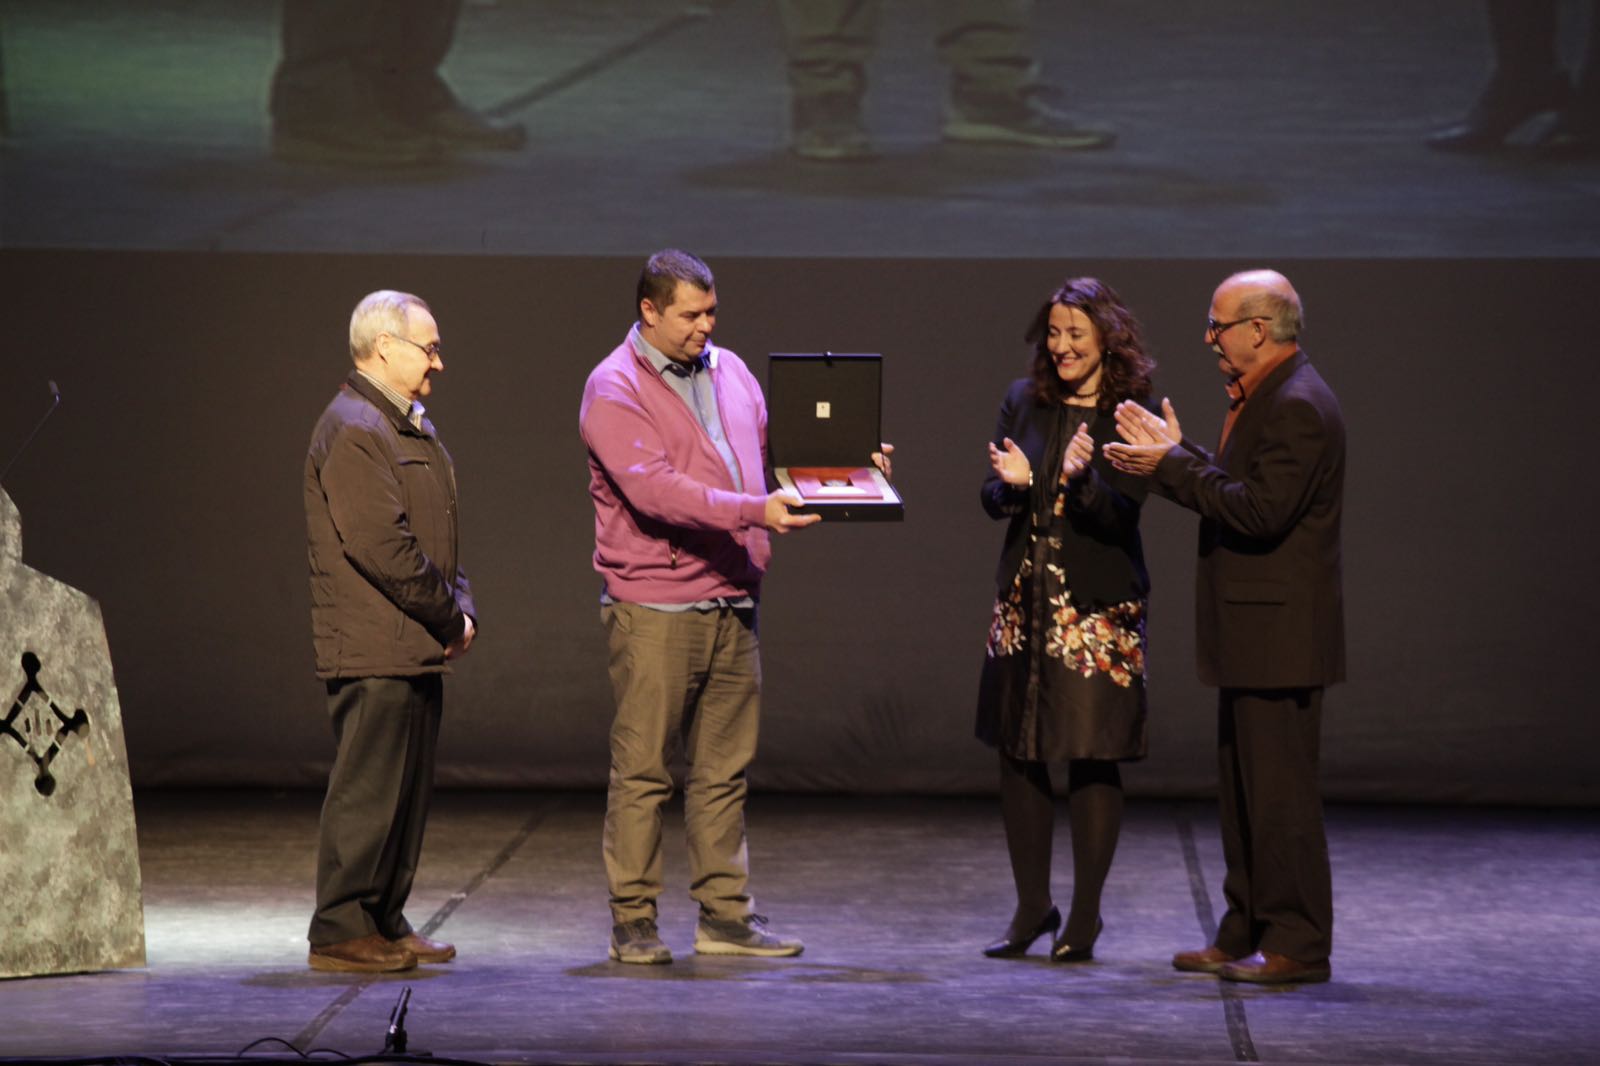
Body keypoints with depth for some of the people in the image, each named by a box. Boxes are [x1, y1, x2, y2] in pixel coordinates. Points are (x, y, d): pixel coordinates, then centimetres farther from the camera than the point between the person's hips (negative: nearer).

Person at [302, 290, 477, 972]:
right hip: (374, 649, -10)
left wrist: (461, 609, 7)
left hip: (417, 648, 10)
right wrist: (447, 615, -12)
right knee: (368, 788, -7)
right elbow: (381, 545, -19)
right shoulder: (353, 430, -14)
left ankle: (384, 922, 19)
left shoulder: (412, 429, 20)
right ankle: (341, 931, -3)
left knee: (407, 788, 12)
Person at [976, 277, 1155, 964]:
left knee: (1093, 759, -2)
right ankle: (1032, 907, 21)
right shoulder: (1024, 401, 8)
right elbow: (991, 500, 6)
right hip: (1024, 602, 4)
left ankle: (1085, 917, 9)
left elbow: (1121, 514, -13)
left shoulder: (1131, 414, -5)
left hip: (1098, 610, -4)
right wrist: (1011, 482, -16)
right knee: (1017, 754, 7)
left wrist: (1083, 476, -31)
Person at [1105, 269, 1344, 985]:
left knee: (1279, 789, -6)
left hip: (1279, 631, -11)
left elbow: (1260, 509, -24)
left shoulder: (1297, 406, -17)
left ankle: (1298, 944, -1)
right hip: (1250, 631, 11)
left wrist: (1176, 465, -19)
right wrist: (1174, 459, 7)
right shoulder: (1263, 397, 16)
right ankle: (1247, 933, 21)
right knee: (1243, 787, 14)